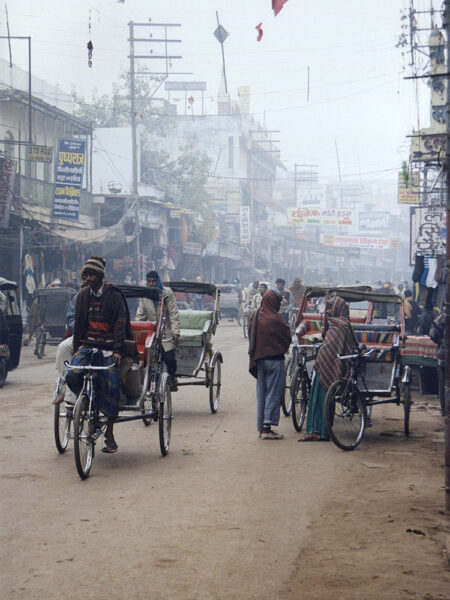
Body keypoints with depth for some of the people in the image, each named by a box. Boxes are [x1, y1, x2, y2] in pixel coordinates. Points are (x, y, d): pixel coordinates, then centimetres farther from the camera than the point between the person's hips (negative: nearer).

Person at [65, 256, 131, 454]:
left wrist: (117, 350, -13)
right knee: (72, 375, -23)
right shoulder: (83, 295, 13)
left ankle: (109, 434, 5)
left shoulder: (114, 295, 0)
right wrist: (76, 349, 11)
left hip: (108, 349, -3)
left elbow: (120, 323, -4)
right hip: (87, 346, 3)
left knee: (111, 387, -8)